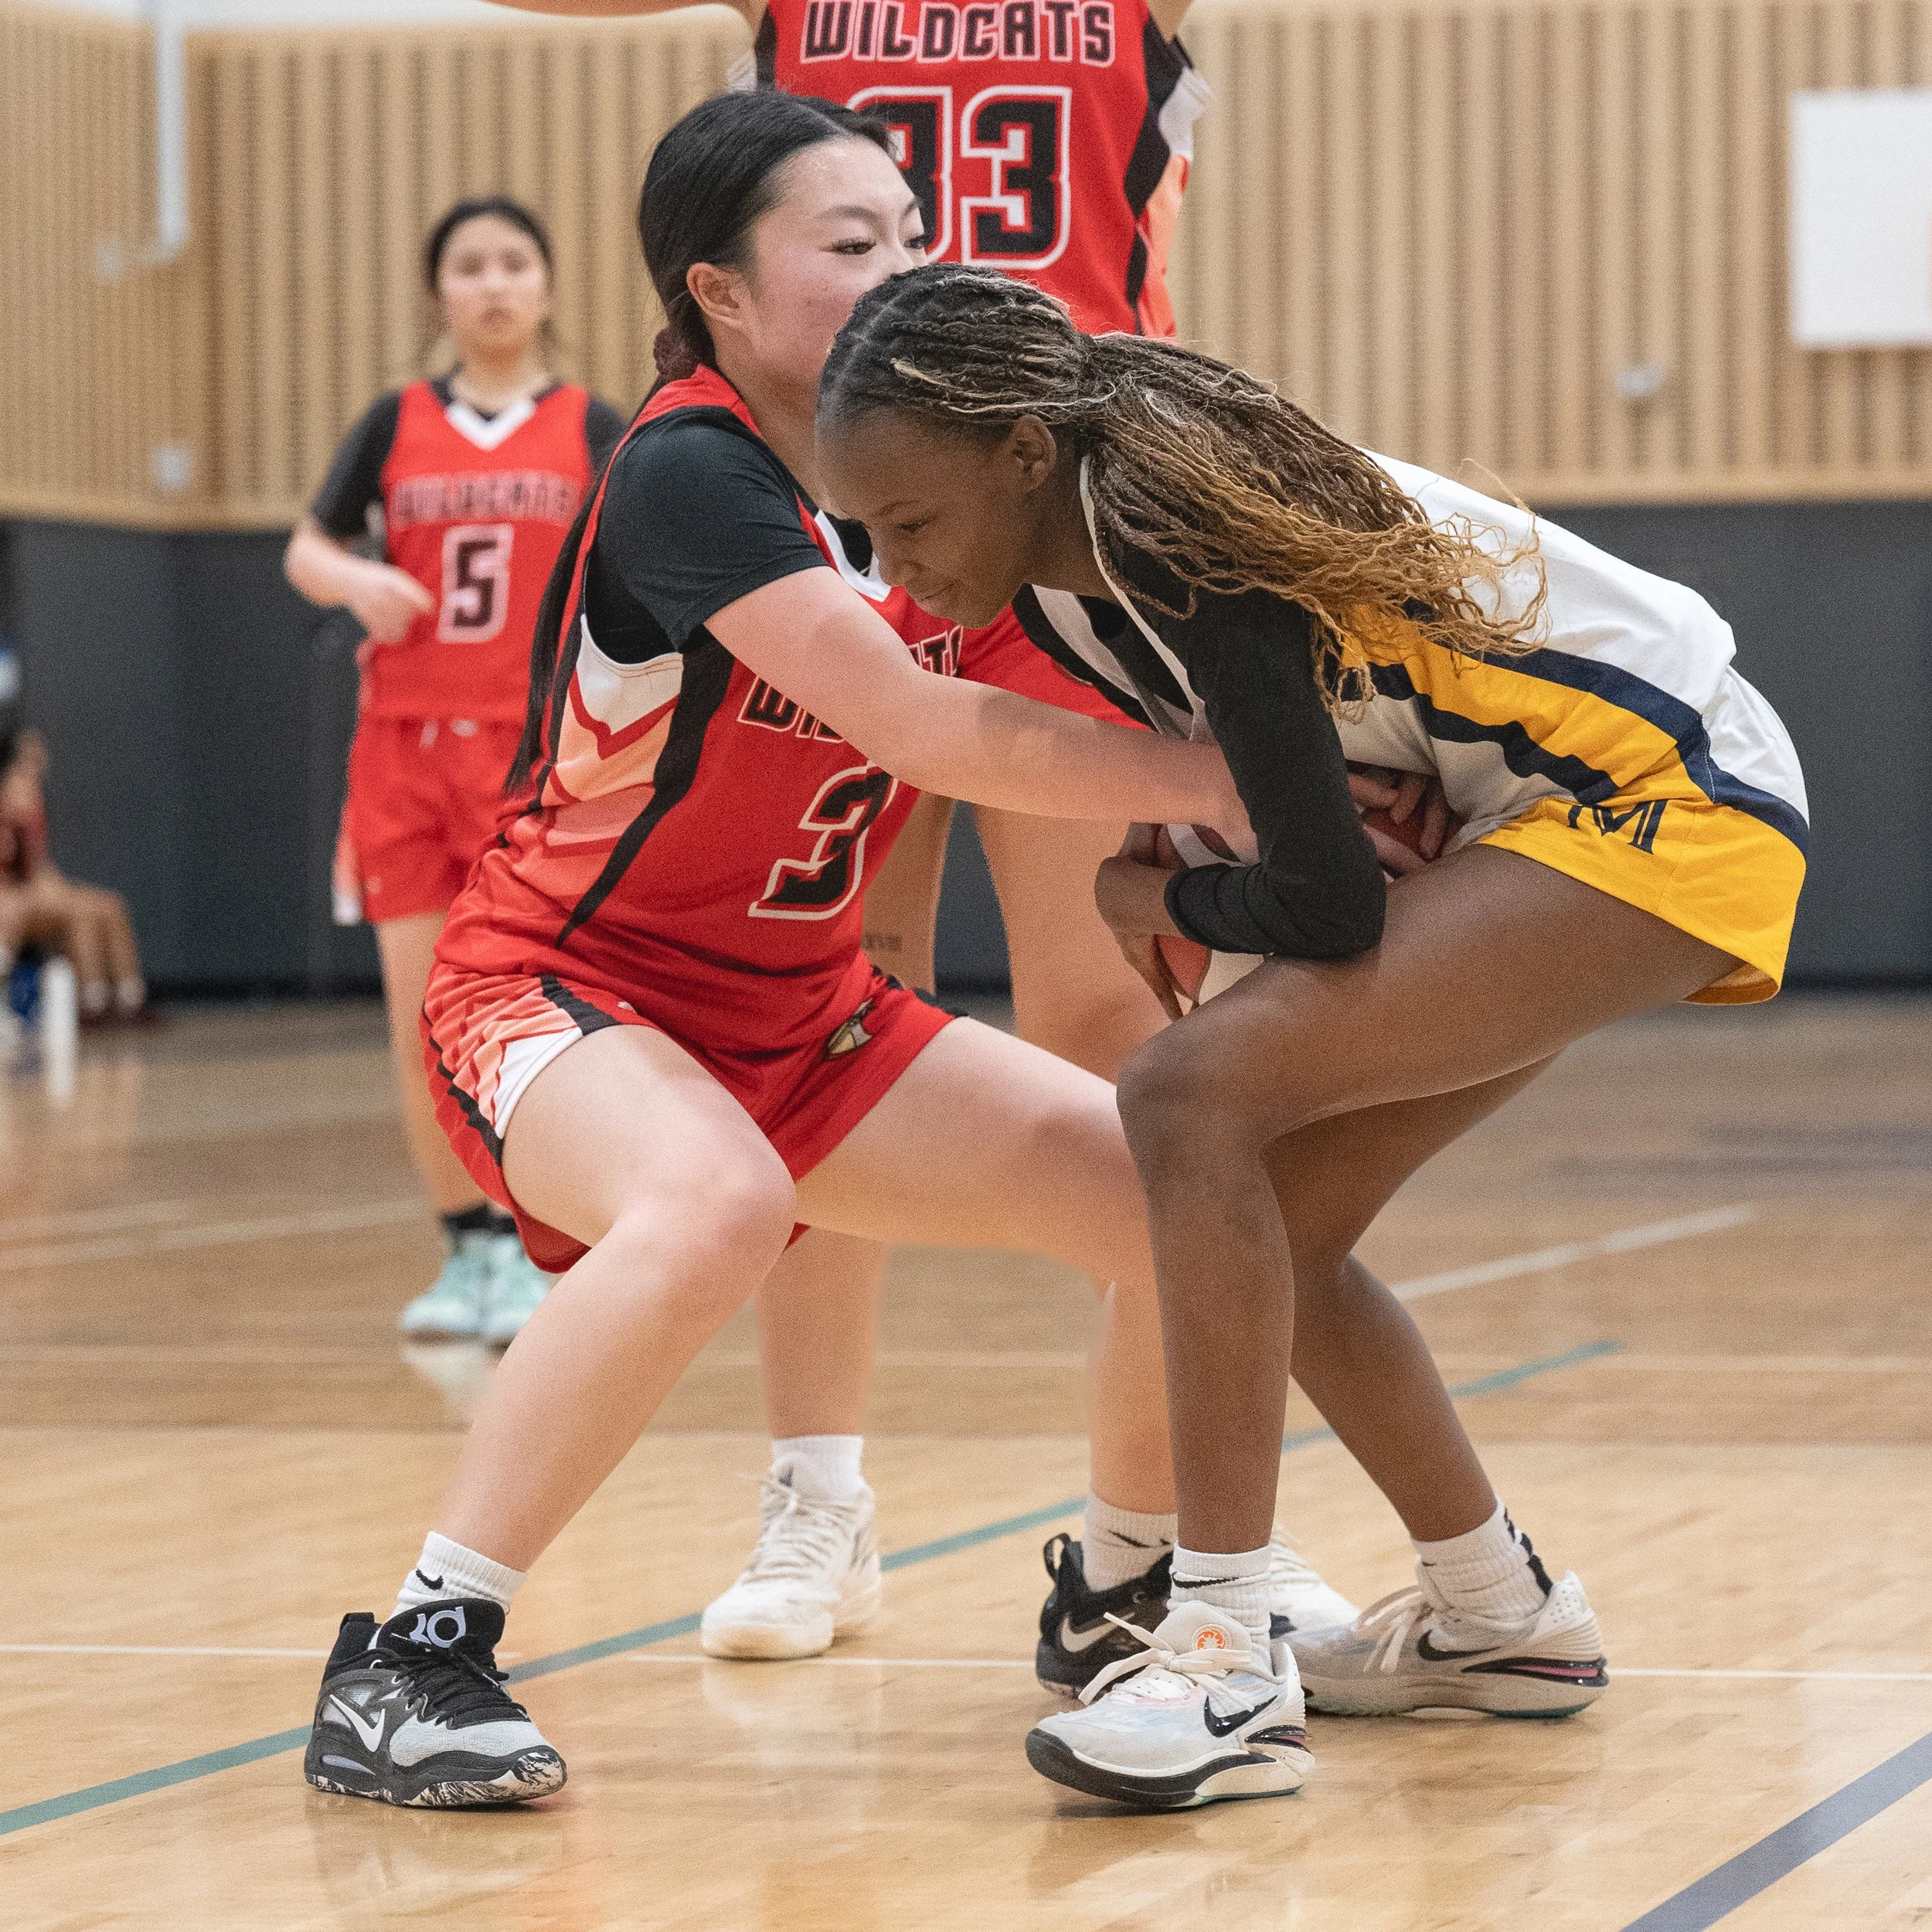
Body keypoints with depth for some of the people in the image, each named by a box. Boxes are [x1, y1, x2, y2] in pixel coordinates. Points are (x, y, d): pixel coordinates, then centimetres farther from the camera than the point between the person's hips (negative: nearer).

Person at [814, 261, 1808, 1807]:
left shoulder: (1169, 538, -26)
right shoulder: (1093, 516, 1)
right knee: (1263, 1226, 9)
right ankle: (1501, 1618, 27)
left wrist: (1166, 901, -4)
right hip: (1548, 811, 10)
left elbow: (1327, 907, -23)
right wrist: (1180, 855, 3)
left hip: (1672, 805, -10)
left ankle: (1228, 1661, -25)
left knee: (1194, 1096, -23)